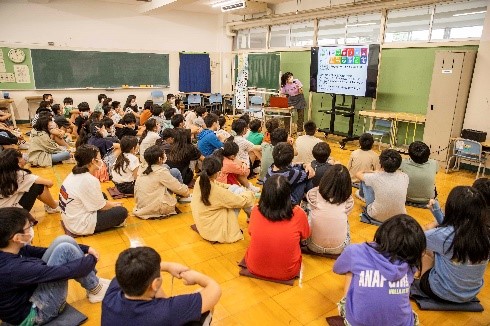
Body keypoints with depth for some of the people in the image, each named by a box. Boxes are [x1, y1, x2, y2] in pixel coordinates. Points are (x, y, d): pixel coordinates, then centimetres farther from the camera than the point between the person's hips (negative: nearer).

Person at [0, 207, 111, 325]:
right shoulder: (14, 269, -33)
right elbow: (66, 270, -30)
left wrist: (85, 248, -2)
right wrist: (91, 258, -11)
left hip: (26, 296, 9)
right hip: (34, 313, -9)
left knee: (64, 241, -5)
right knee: (65, 250, -21)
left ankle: (93, 281, 6)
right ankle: (95, 290, -2)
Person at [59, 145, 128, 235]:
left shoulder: (74, 174, 3)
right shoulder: (90, 180, -25)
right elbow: (101, 207, -13)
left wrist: (111, 203, 13)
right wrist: (114, 205, 7)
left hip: (69, 219, 10)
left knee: (103, 196, 22)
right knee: (122, 211, -10)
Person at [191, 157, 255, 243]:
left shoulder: (199, 181, -11)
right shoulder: (217, 192, -31)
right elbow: (242, 201, -17)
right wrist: (249, 193, 3)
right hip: (215, 231, -7)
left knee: (235, 187, 6)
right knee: (239, 191, -3)